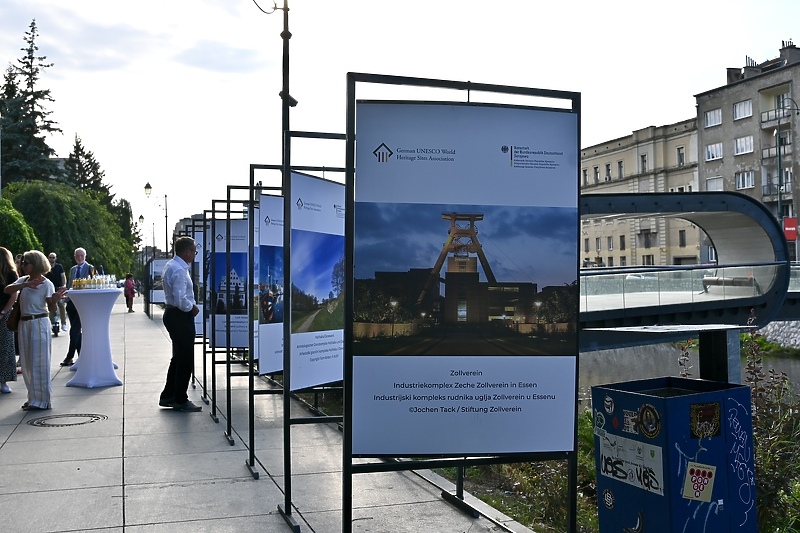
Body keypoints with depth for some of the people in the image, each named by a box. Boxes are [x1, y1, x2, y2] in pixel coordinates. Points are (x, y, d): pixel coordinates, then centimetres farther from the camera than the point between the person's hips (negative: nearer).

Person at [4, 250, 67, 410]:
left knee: (39, 362, -2)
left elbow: (50, 307, -11)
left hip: (39, 324, -7)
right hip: (24, 324, 7)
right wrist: (26, 284, -22)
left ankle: (42, 400, 6)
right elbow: (7, 290, -9)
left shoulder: (46, 284, -10)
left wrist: (55, 299, -33)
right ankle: (33, 397, 24)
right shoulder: (23, 280, 7)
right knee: (27, 363, 12)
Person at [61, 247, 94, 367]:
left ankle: (69, 357, -6)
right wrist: (66, 300, 13)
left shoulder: (89, 268, -2)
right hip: (72, 302, 7)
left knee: (74, 330, -10)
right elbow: (69, 285, 20)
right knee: (76, 331, 11)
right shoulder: (72, 269, 17)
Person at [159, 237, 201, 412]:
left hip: (172, 314, 11)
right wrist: (192, 308, -10)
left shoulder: (171, 265, 10)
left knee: (179, 357, 19)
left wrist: (191, 305, 10)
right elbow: (181, 300, -28)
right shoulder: (180, 270, -23)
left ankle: (168, 396, 27)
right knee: (186, 360, 0)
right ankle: (180, 400, 10)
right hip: (181, 317, -11)